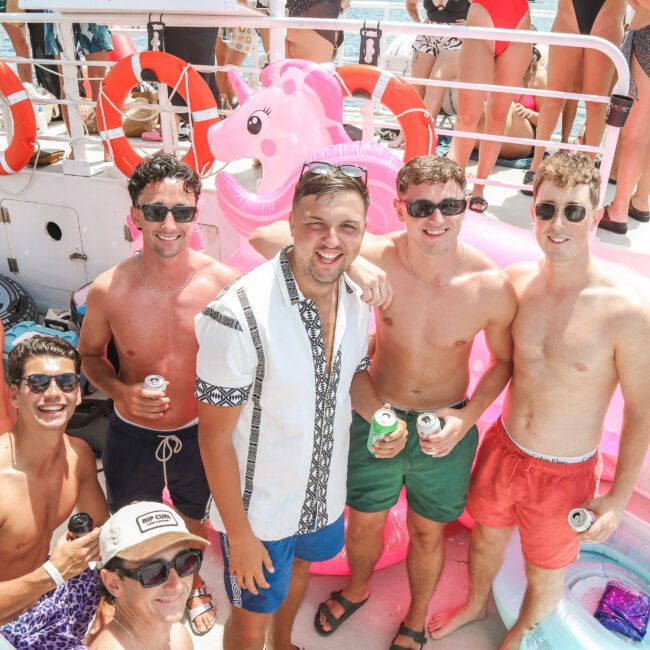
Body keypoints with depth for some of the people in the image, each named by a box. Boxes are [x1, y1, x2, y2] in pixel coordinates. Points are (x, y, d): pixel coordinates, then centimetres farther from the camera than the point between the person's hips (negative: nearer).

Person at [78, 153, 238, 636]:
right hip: (132, 437, 0)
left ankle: (192, 583, 61)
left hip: (199, 433, 0)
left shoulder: (224, 283, -21)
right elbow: (90, 354, -2)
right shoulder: (108, 290, -20)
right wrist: (120, 391, -20)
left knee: (196, 522, 28)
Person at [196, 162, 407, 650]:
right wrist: (239, 535, -15)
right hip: (260, 505, -6)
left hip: (325, 491, 7)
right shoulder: (239, 316, -32)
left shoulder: (357, 299, -10)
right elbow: (215, 437, -22)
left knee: (299, 567, 33)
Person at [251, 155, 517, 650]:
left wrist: (468, 416, -15)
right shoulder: (376, 257, -24)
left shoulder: (492, 288, -21)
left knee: (427, 535, 22)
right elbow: (266, 237, -29)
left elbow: (506, 359, -1)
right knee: (364, 522, 24)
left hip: (446, 428, 0)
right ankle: (357, 590, 60)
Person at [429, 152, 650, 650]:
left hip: (565, 474, -3)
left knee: (544, 573, 22)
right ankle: (476, 605, 61)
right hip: (502, 451, 4)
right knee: (486, 539, 28)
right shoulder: (516, 280, -12)